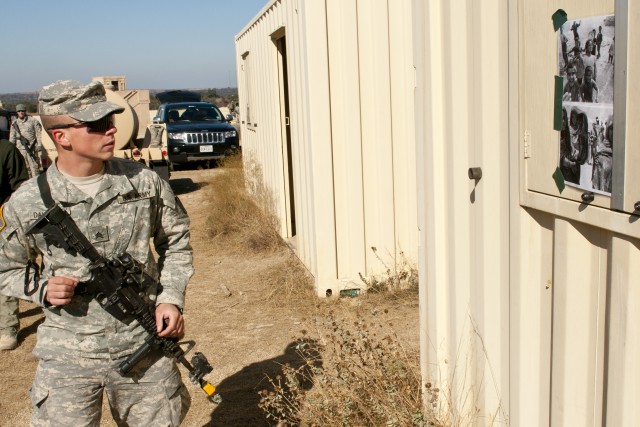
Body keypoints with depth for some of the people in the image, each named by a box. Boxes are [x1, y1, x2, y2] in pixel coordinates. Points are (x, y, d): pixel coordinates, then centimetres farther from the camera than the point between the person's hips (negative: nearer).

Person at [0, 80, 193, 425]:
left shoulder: (144, 182, -5)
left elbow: (175, 240, 8)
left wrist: (171, 298, -3)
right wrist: (42, 289, -12)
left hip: (145, 348, 1)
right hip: (68, 357, -1)